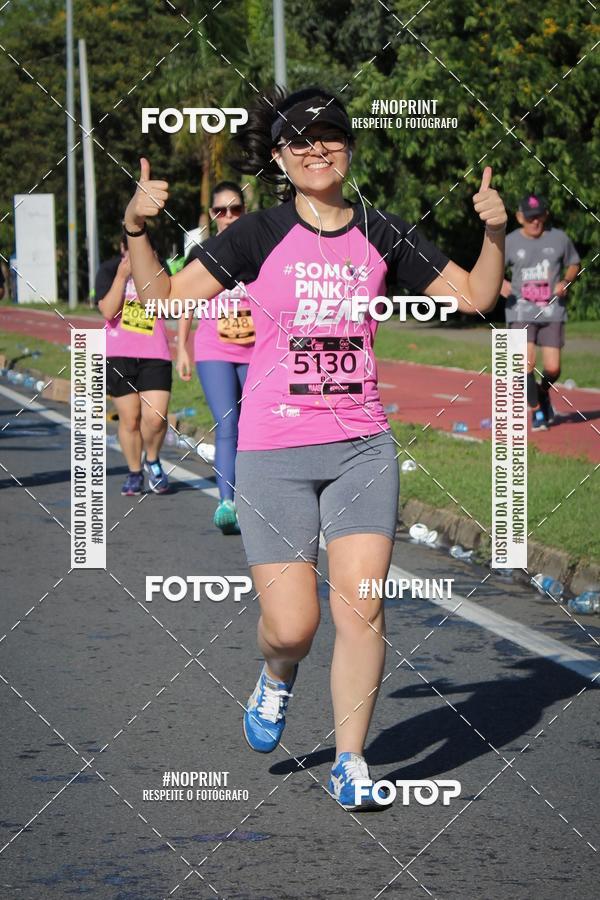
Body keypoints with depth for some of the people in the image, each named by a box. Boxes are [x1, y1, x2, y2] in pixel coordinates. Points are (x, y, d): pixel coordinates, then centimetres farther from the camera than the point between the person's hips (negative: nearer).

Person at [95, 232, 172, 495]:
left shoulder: (159, 268, 4)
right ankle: (134, 472, 22)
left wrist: (155, 272, -15)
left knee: (155, 418, -11)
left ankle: (152, 460, 18)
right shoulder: (109, 269, -1)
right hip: (118, 355, 0)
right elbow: (109, 311, -12)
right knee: (129, 419, 4)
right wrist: (122, 276, -18)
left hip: (154, 355, 0)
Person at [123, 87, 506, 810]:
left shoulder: (381, 234, 6)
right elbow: (164, 297, -3)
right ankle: (277, 679, 33)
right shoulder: (258, 236, -1)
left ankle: (349, 762, 8)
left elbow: (473, 296, 13)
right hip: (272, 451, -2)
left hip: (361, 445, 2)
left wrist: (494, 234, -3)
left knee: (360, 607, -7)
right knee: (291, 626, -5)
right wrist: (136, 229, -17)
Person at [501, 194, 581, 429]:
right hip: (521, 310, -1)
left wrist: (565, 282, -5)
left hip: (552, 311, 1)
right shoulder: (510, 242, 0)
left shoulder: (559, 239, 3)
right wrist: (499, 283, -18)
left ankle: (543, 392, 31)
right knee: (527, 362, -16)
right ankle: (537, 411, 4)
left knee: (553, 368, -4)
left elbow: (574, 265, 16)